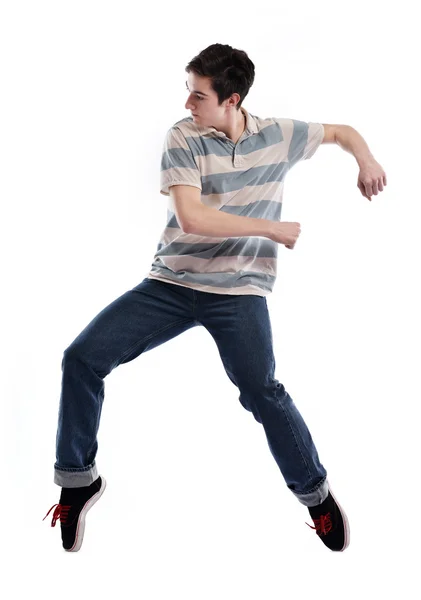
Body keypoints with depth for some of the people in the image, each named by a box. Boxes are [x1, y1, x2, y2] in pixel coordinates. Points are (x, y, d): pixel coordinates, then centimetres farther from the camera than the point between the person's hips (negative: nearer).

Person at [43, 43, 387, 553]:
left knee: (262, 392, -19)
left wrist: (366, 160, -2)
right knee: (82, 357, -11)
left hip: (239, 291, 0)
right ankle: (78, 478, 8)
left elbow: (340, 131, 19)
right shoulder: (183, 138, -7)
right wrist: (271, 229, -15)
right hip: (171, 282, 1)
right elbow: (192, 219, -19)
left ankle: (315, 495, 5)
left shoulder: (278, 133, 1)